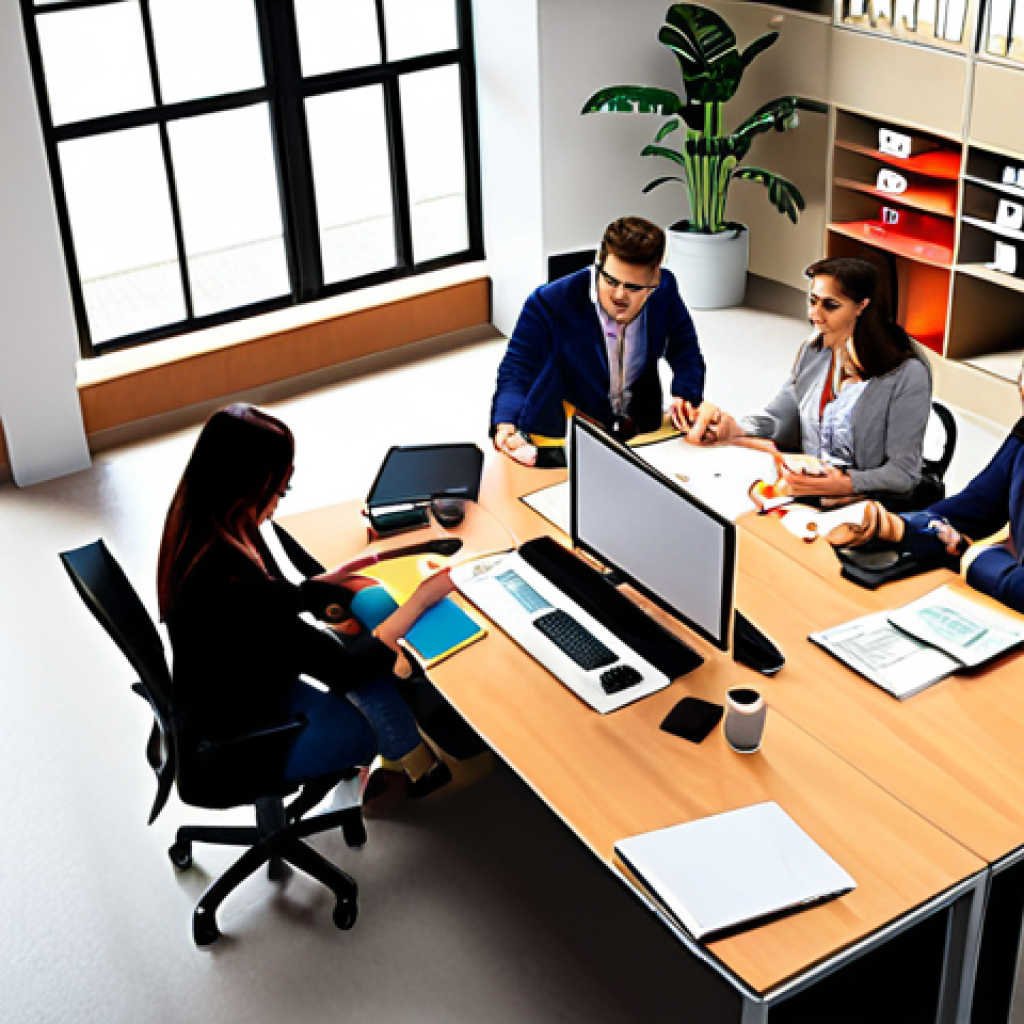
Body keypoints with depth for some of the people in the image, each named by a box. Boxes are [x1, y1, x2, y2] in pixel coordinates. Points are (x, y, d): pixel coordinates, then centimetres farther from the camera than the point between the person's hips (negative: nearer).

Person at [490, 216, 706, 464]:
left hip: (639, 433, 6)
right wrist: (506, 425, -35)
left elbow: (686, 352, 9)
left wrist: (685, 396, -13)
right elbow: (515, 371, -15)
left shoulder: (665, 291, -5)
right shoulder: (548, 304, -18)